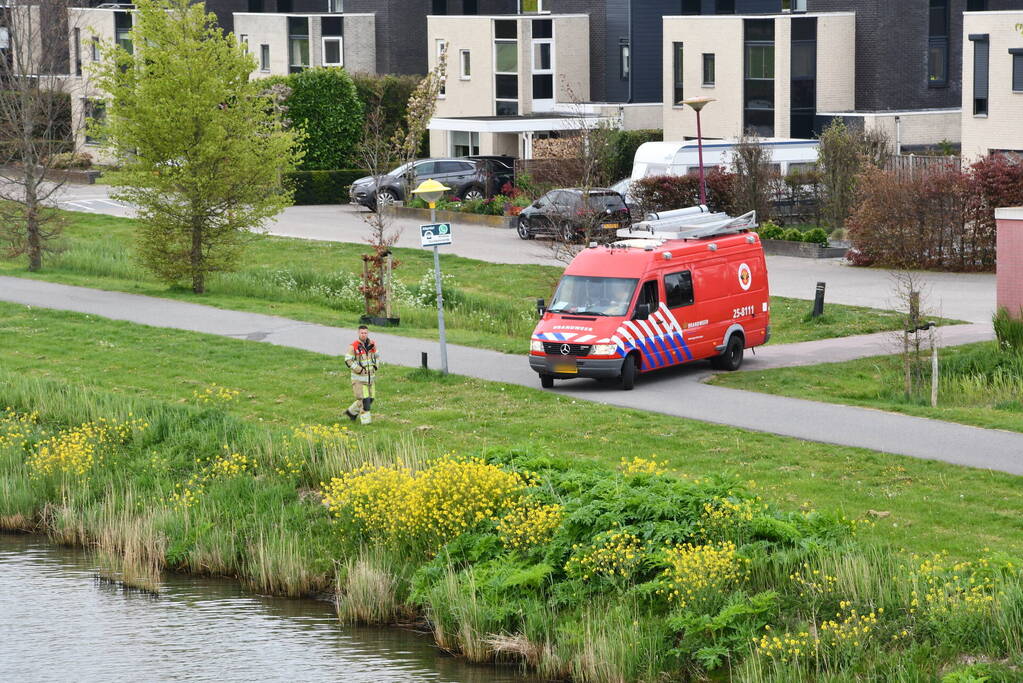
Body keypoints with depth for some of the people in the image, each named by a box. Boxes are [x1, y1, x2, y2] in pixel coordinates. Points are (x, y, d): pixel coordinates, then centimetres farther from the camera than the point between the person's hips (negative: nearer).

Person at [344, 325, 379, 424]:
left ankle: (352, 412, 27)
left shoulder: (372, 344, 6)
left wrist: (375, 366, 4)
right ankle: (366, 420, -2)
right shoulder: (353, 346, -12)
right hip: (359, 377, -6)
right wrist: (359, 370, -16)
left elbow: (377, 356, 21)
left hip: (371, 377, 6)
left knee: (370, 398, 10)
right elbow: (348, 360, -12)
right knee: (363, 399, -10)